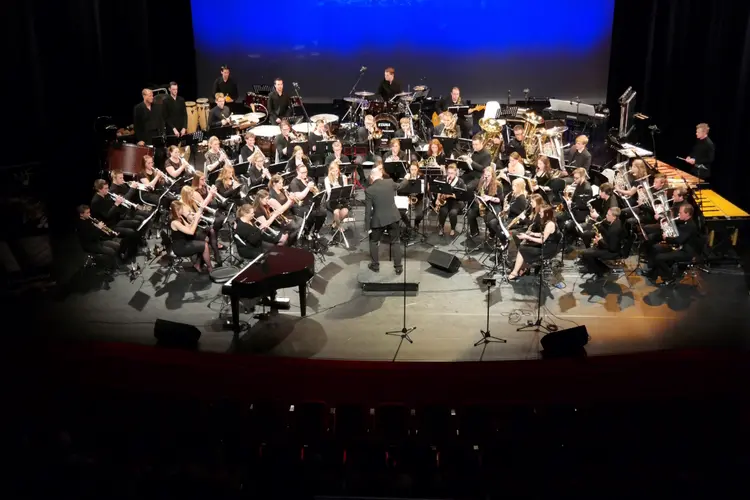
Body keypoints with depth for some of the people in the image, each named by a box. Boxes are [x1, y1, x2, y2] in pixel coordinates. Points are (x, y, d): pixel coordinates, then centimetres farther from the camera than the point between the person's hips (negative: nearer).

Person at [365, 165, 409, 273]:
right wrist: (406, 178, 42)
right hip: (393, 217, 3)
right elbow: (399, 186, 20)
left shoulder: (369, 190, -13)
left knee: (374, 242, 19)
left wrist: (367, 226, -4)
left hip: (378, 220, -3)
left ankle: (375, 265, 24)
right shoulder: (390, 182, -4)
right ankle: (398, 267, 17)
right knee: (396, 242, 15)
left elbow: (368, 210, -11)